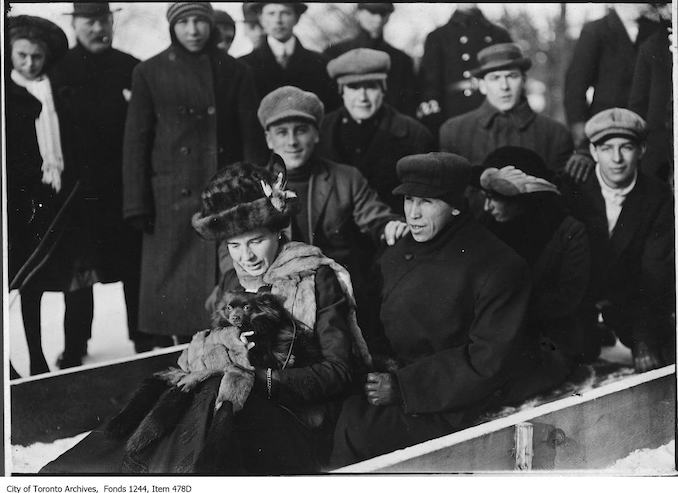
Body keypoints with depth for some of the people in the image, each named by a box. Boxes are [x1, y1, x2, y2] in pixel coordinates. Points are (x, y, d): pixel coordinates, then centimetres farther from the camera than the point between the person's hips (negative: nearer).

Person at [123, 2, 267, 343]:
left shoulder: (235, 72, 6)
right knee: (177, 286, 2)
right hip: (173, 199, 0)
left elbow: (251, 137, 6)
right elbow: (136, 142, 3)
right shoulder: (149, 73, 3)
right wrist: (137, 206, -3)